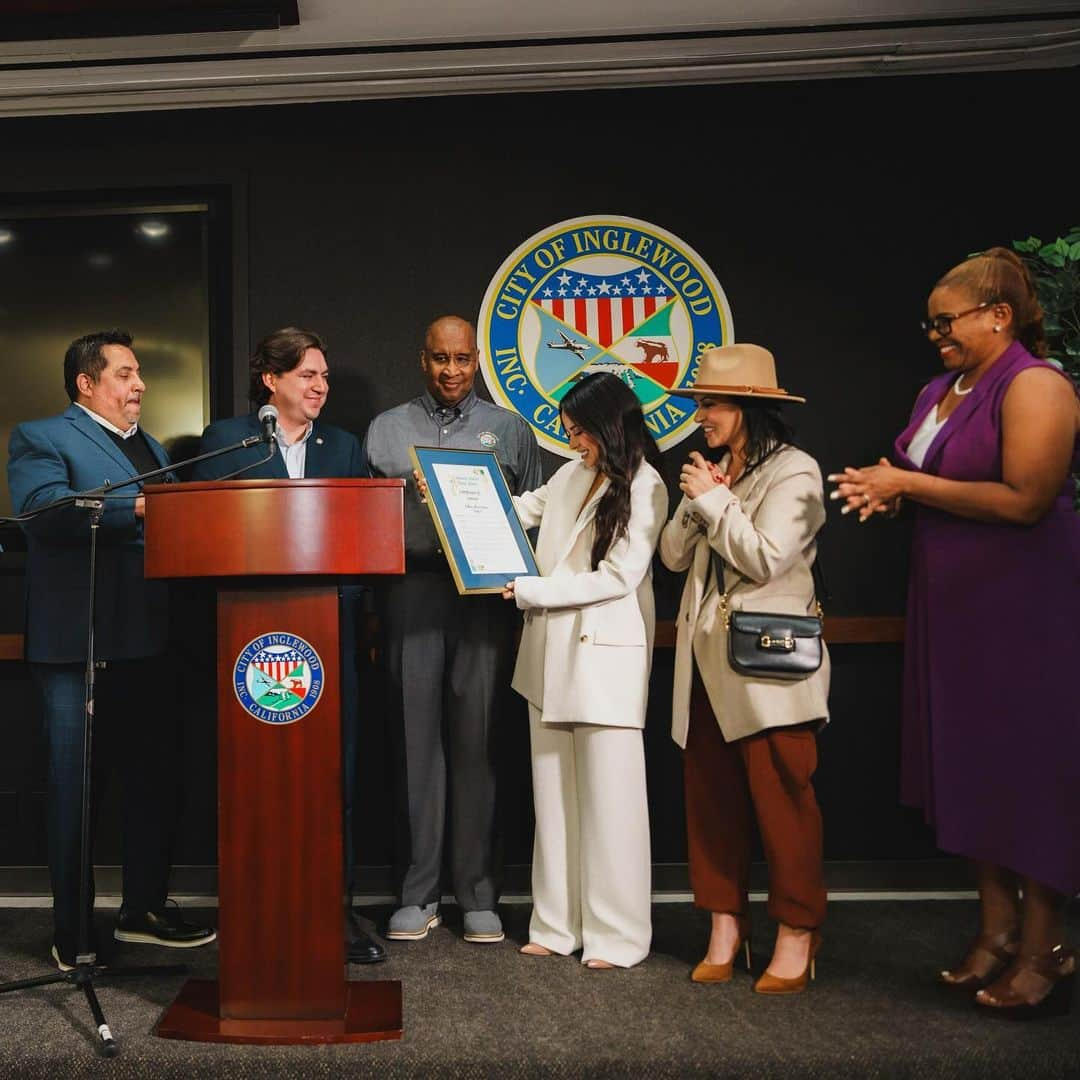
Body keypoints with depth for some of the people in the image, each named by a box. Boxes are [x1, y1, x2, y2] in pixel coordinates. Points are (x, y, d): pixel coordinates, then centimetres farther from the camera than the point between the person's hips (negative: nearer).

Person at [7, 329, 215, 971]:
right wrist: (136, 508, -23)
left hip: (148, 642, 7)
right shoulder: (41, 439, -1)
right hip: (79, 646, -7)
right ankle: (73, 933, 13)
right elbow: (44, 506, -19)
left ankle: (145, 910, 25)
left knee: (156, 779, 11)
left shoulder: (152, 449, 23)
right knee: (77, 792, 2)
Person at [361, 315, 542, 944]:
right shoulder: (386, 428, 16)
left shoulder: (509, 429, 15)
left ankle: (479, 894, 8)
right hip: (411, 591, 0)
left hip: (486, 594, 0)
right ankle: (417, 895, 8)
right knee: (416, 737, 0)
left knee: (477, 741, 0)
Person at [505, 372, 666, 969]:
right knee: (554, 795, 10)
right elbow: (522, 510, 29)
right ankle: (559, 924, 19)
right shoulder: (571, 474, 12)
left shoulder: (645, 488, -7)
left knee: (608, 798, -2)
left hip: (605, 656, -7)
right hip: (551, 653, 7)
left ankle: (616, 935, 9)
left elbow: (618, 577, -13)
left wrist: (529, 591, -12)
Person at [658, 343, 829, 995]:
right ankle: (726, 928, 18)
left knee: (782, 800, -2)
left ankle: (797, 936, 9)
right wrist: (696, 503, -2)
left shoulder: (793, 471, -5)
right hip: (707, 664, 7)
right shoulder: (710, 470, 17)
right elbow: (674, 555, 13)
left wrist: (714, 500, -8)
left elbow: (766, 556, -16)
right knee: (712, 800, 8)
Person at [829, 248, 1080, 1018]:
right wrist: (887, 491, -1)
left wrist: (907, 484, -17)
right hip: (952, 604, 8)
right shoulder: (939, 393, 12)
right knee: (970, 762, 10)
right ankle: (997, 931, 22)